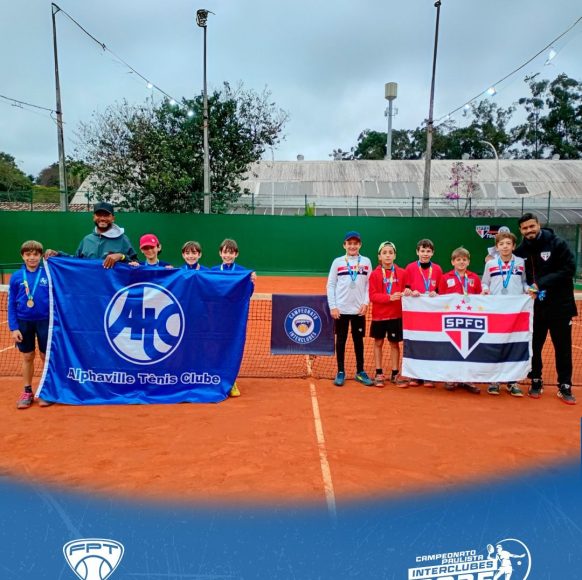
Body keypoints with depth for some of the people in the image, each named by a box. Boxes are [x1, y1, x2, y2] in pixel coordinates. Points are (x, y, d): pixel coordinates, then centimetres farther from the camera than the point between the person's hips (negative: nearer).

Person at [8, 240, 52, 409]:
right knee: (27, 357, 12)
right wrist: (13, 328, -4)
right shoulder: (16, 277, -2)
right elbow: (11, 305, 2)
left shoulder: (49, 274, -5)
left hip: (44, 321, -1)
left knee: (46, 356, 8)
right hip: (23, 322, 2)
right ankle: (27, 392, 25)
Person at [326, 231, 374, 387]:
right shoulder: (337, 262, 2)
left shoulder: (366, 262, 5)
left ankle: (360, 372, 20)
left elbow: (369, 284, 5)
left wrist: (366, 303, -7)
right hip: (341, 309, -1)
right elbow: (330, 285, 2)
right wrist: (332, 306, -5)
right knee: (340, 340, 6)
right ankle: (341, 372, 15)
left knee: (358, 340, 9)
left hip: (359, 309, 1)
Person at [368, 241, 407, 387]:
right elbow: (373, 296, -10)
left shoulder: (401, 273, 0)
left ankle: (395, 374, 18)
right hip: (379, 315, -1)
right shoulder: (375, 274, -4)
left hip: (396, 315, 1)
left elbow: (404, 291, 7)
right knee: (378, 343, 8)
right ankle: (379, 373, 19)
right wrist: (389, 297, -21)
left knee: (395, 343, 7)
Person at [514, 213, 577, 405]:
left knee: (563, 348, 6)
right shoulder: (521, 250, 3)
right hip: (534, 307, 3)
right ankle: (536, 382, 25)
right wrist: (528, 287, -9)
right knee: (534, 346, 9)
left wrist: (542, 284, -21)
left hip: (560, 306, -3)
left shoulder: (557, 244, -8)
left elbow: (569, 269, -14)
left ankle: (564, 387, 18)